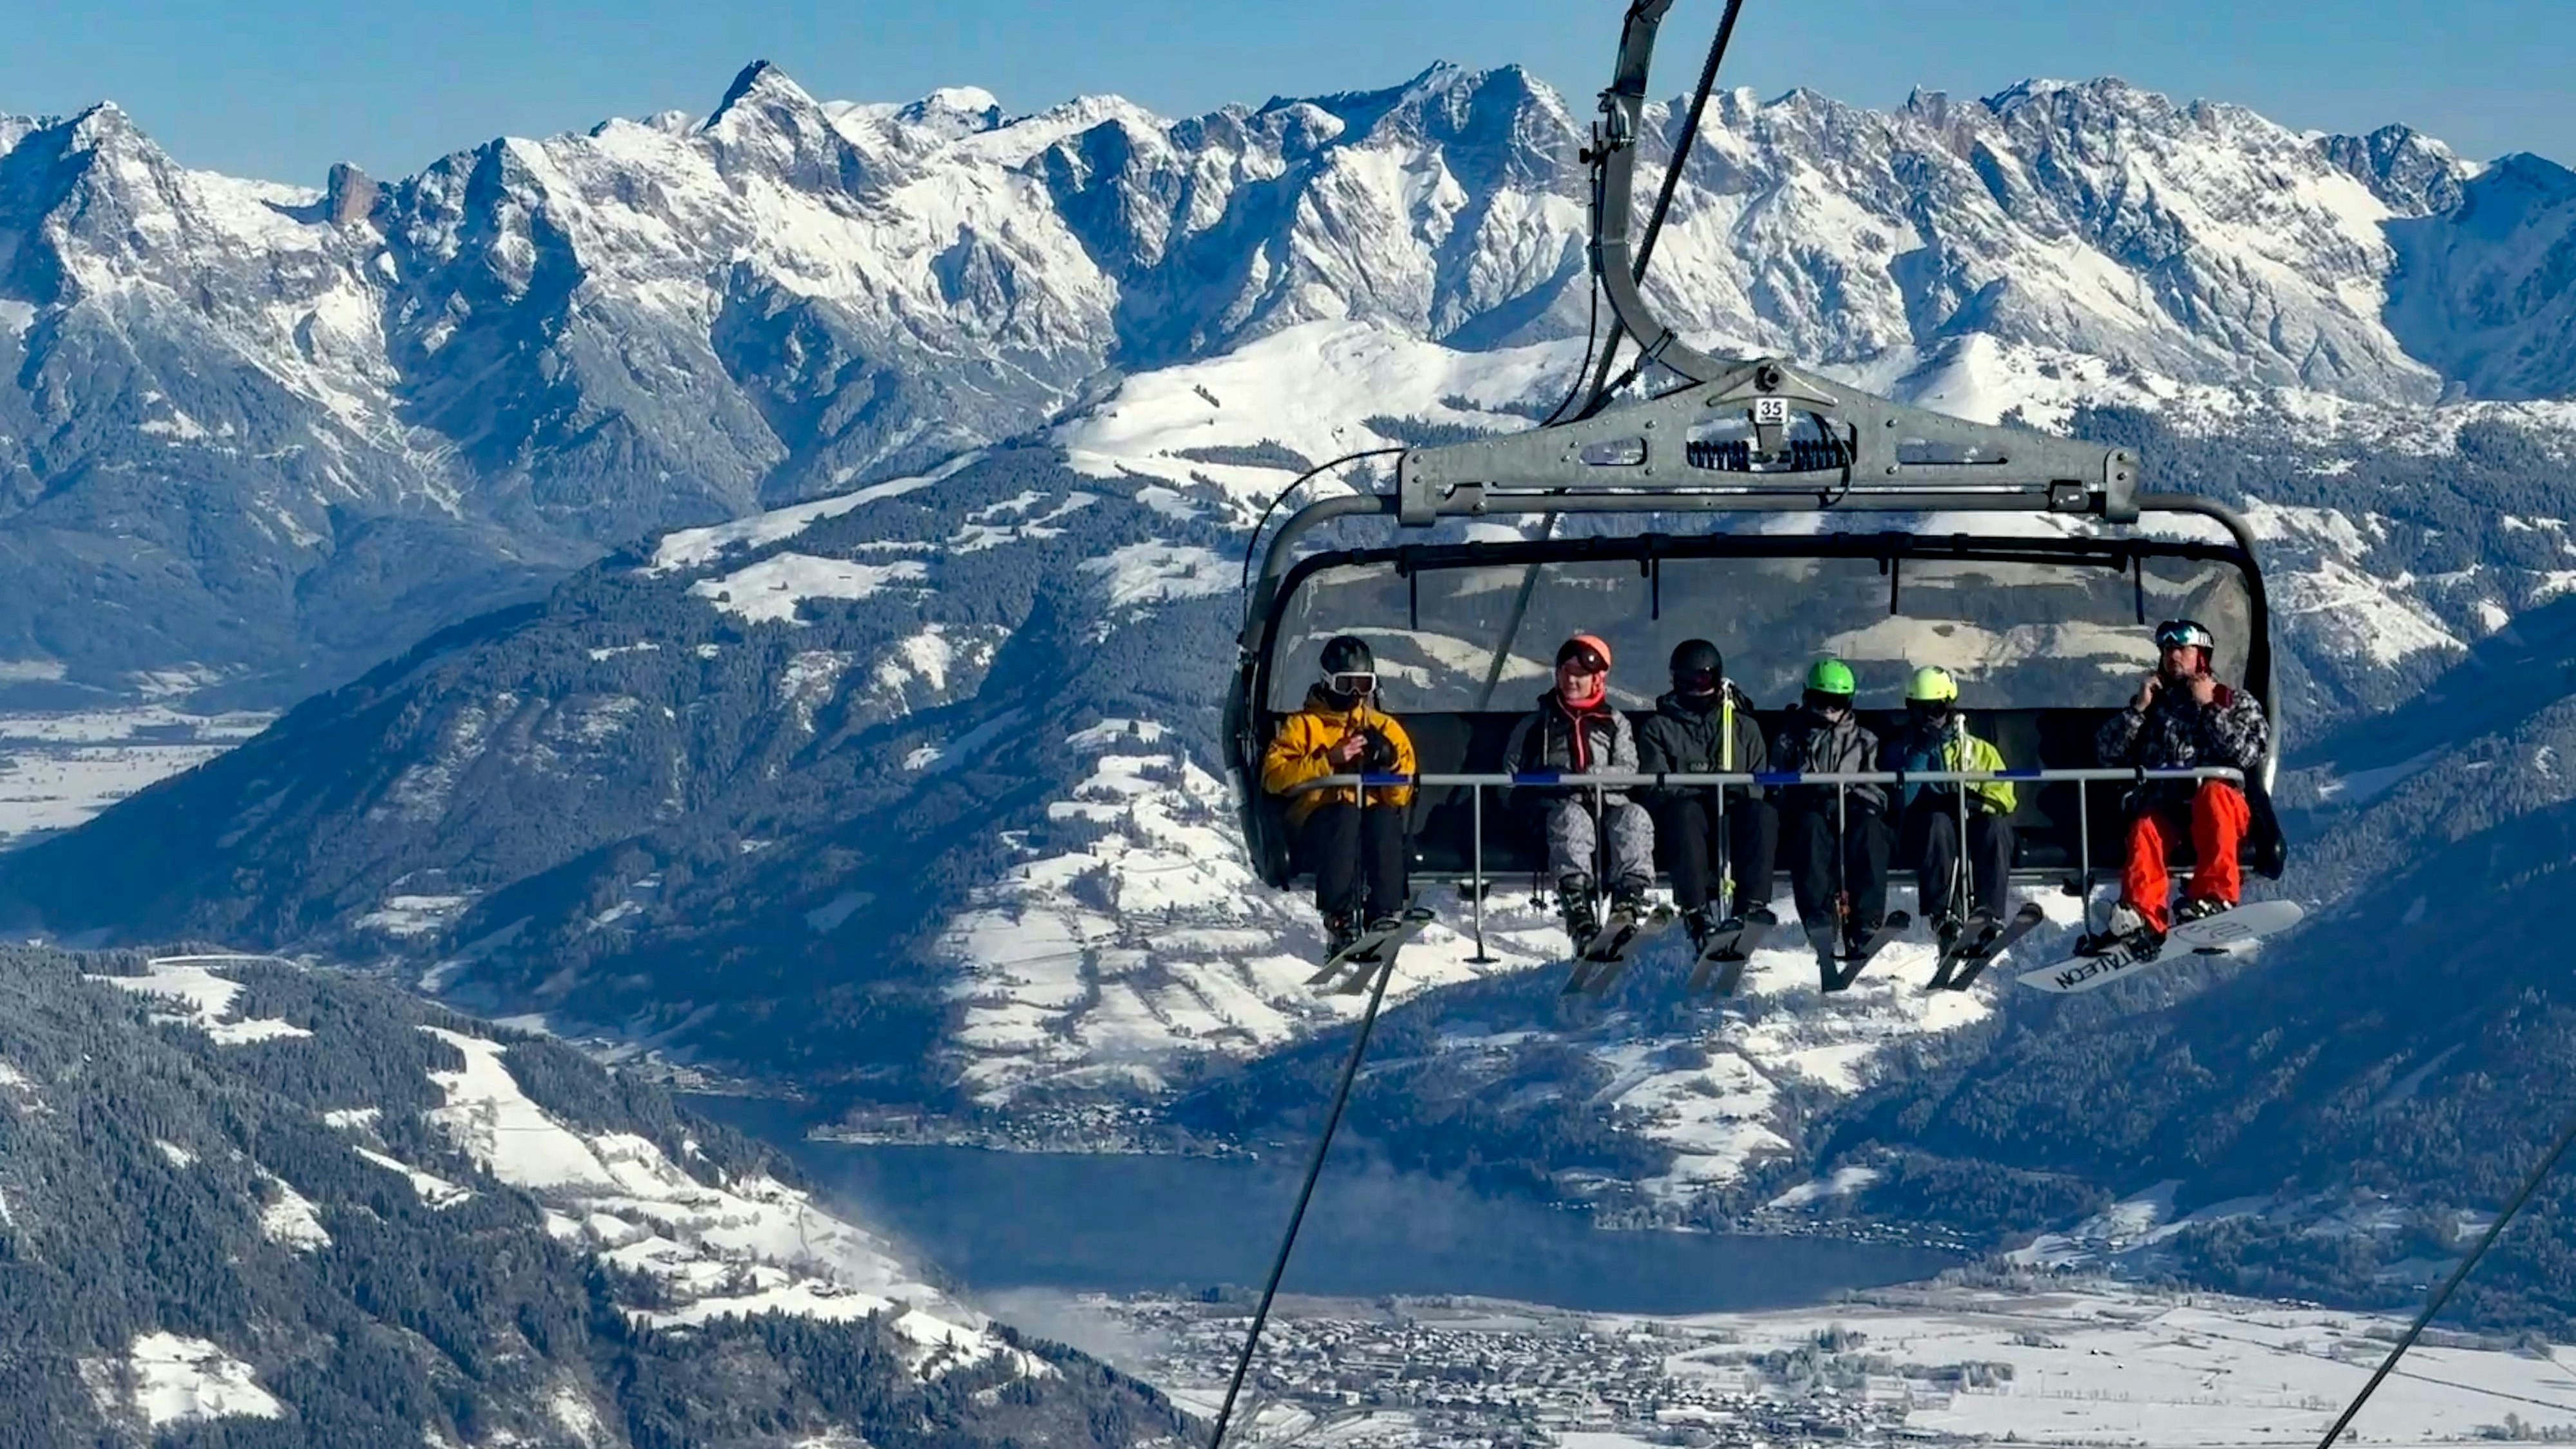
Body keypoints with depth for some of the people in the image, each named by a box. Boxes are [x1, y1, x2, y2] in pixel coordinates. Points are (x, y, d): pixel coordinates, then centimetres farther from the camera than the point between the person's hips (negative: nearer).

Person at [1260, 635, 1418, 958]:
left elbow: (1402, 797, 12)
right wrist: (1329, 760, -12)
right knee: (1346, 813, -36)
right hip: (1317, 829, -2)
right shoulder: (1303, 726, 15)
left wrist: (1389, 764, -7)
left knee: (1385, 818, -33)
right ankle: (1340, 924, -45)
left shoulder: (1386, 728, 21)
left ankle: (1385, 918, -41)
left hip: (1374, 829, 2)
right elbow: (1274, 777, -3)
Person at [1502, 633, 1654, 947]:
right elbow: (1512, 770, 17)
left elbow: (1628, 770, 9)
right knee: (1572, 819, -38)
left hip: (1608, 804, 1)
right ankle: (1576, 903, -58)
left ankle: (1629, 894, -48)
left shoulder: (1615, 724, 23)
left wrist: (1599, 775, -13)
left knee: (1634, 817, -33)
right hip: (1560, 804, -1)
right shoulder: (1537, 723, 22)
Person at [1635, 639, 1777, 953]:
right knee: (1684, 812, -38)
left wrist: (1740, 788, -12)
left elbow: (1760, 783, 13)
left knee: (1763, 813, -32)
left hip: (1734, 818, 2)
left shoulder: (1745, 727, 24)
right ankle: (1696, 910, -50)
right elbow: (1657, 786, 3)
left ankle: (1751, 903, -44)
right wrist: (1703, 790, -15)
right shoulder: (1658, 729, 17)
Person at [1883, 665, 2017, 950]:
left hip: (1973, 827, 1)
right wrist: (1921, 753, -6)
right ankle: (1942, 915, -46)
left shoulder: (1980, 751, 21)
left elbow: (2004, 796, 6)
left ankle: (1988, 913, -42)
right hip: (1923, 830, -1)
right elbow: (1901, 799, -1)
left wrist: (1973, 802, -14)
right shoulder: (1901, 750, 18)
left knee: (1996, 827, -33)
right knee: (1938, 822, -37)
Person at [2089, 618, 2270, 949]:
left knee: (2212, 795, -36)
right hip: (2163, 806, 2)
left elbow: (2250, 754, -3)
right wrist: (2138, 709, 4)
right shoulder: (2154, 703, 24)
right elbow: (2108, 751, 14)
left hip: (2220, 809, -2)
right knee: (2145, 829, -31)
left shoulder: (2237, 703, 17)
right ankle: (2141, 914, -49)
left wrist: (2209, 709, -4)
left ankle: (2214, 895, -40)